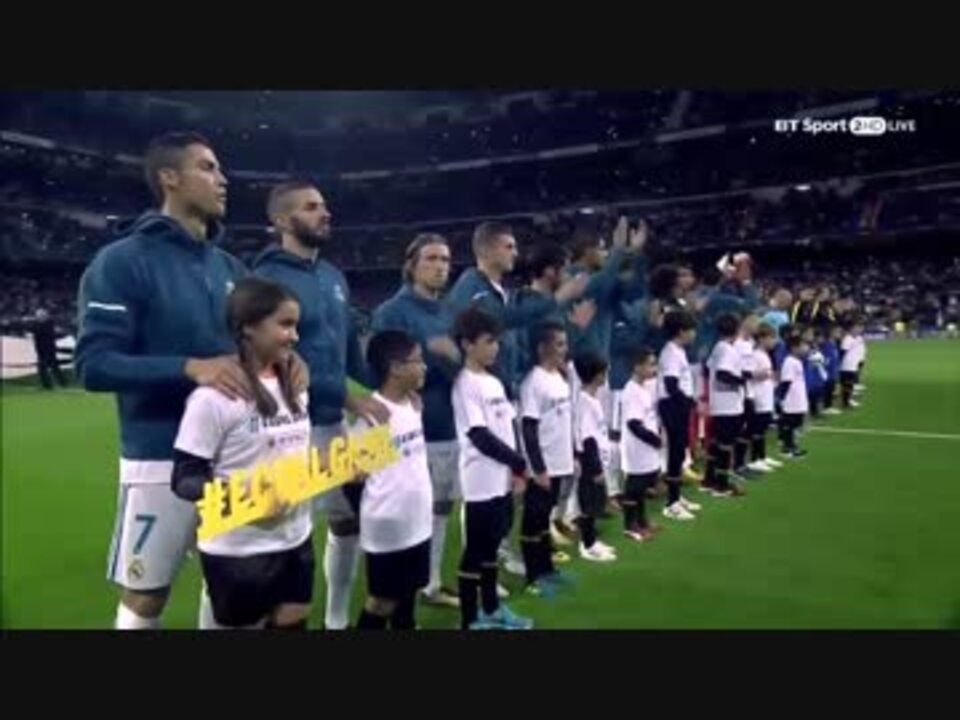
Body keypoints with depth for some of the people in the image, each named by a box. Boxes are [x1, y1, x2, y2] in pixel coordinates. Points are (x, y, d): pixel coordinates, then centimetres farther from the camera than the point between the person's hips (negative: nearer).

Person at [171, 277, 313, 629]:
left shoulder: (294, 387, 8)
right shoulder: (214, 396, -17)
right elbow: (184, 479, -16)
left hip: (296, 540, 7)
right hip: (238, 553, -6)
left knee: (292, 624, 14)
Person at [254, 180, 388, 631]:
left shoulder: (334, 277, 11)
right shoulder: (269, 279, -15)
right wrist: (347, 397, -21)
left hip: (333, 424, 9)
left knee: (349, 519, 18)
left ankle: (338, 619, 37)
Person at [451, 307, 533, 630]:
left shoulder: (494, 382, 12)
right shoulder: (466, 384, -14)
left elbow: (509, 427, 13)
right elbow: (480, 436, -19)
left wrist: (516, 469, 3)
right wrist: (519, 463, -13)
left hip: (503, 480, 8)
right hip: (481, 482, -8)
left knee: (492, 545, 18)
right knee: (475, 550, 1)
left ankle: (491, 609, 31)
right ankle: (470, 620, 11)